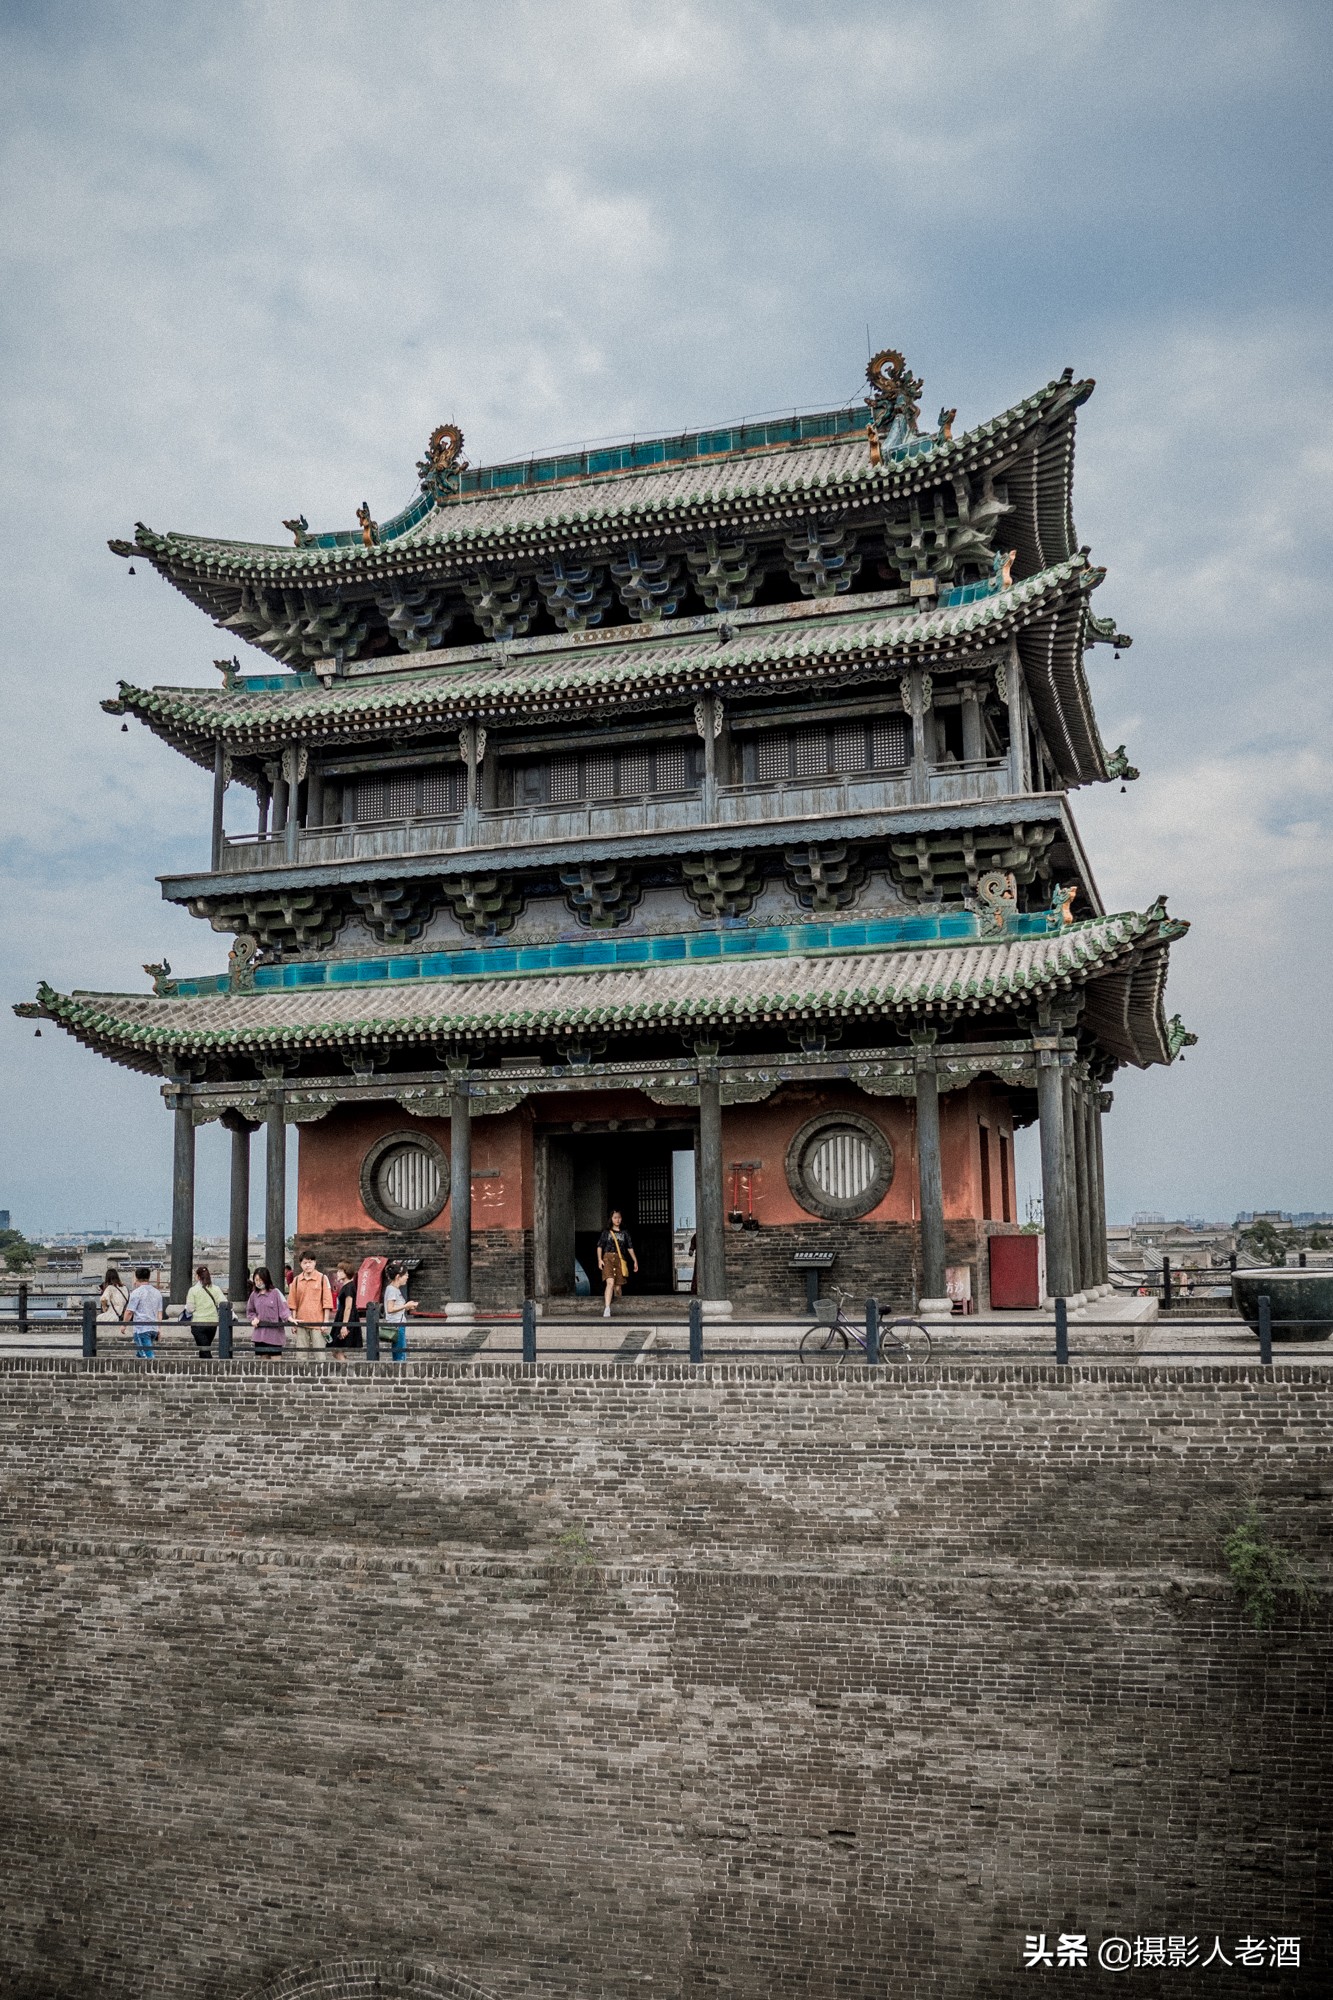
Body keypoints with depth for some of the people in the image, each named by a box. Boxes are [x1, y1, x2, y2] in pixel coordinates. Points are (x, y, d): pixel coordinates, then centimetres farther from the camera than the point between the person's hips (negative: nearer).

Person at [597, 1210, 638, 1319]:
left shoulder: (625, 1232, 12)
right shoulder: (606, 1232, 9)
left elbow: (630, 1247, 16)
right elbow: (599, 1246, 9)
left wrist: (635, 1261, 11)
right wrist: (599, 1259, -3)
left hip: (620, 1260, 2)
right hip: (608, 1258, -2)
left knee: (618, 1286, 4)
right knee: (610, 1282, -21)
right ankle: (607, 1310, -28)